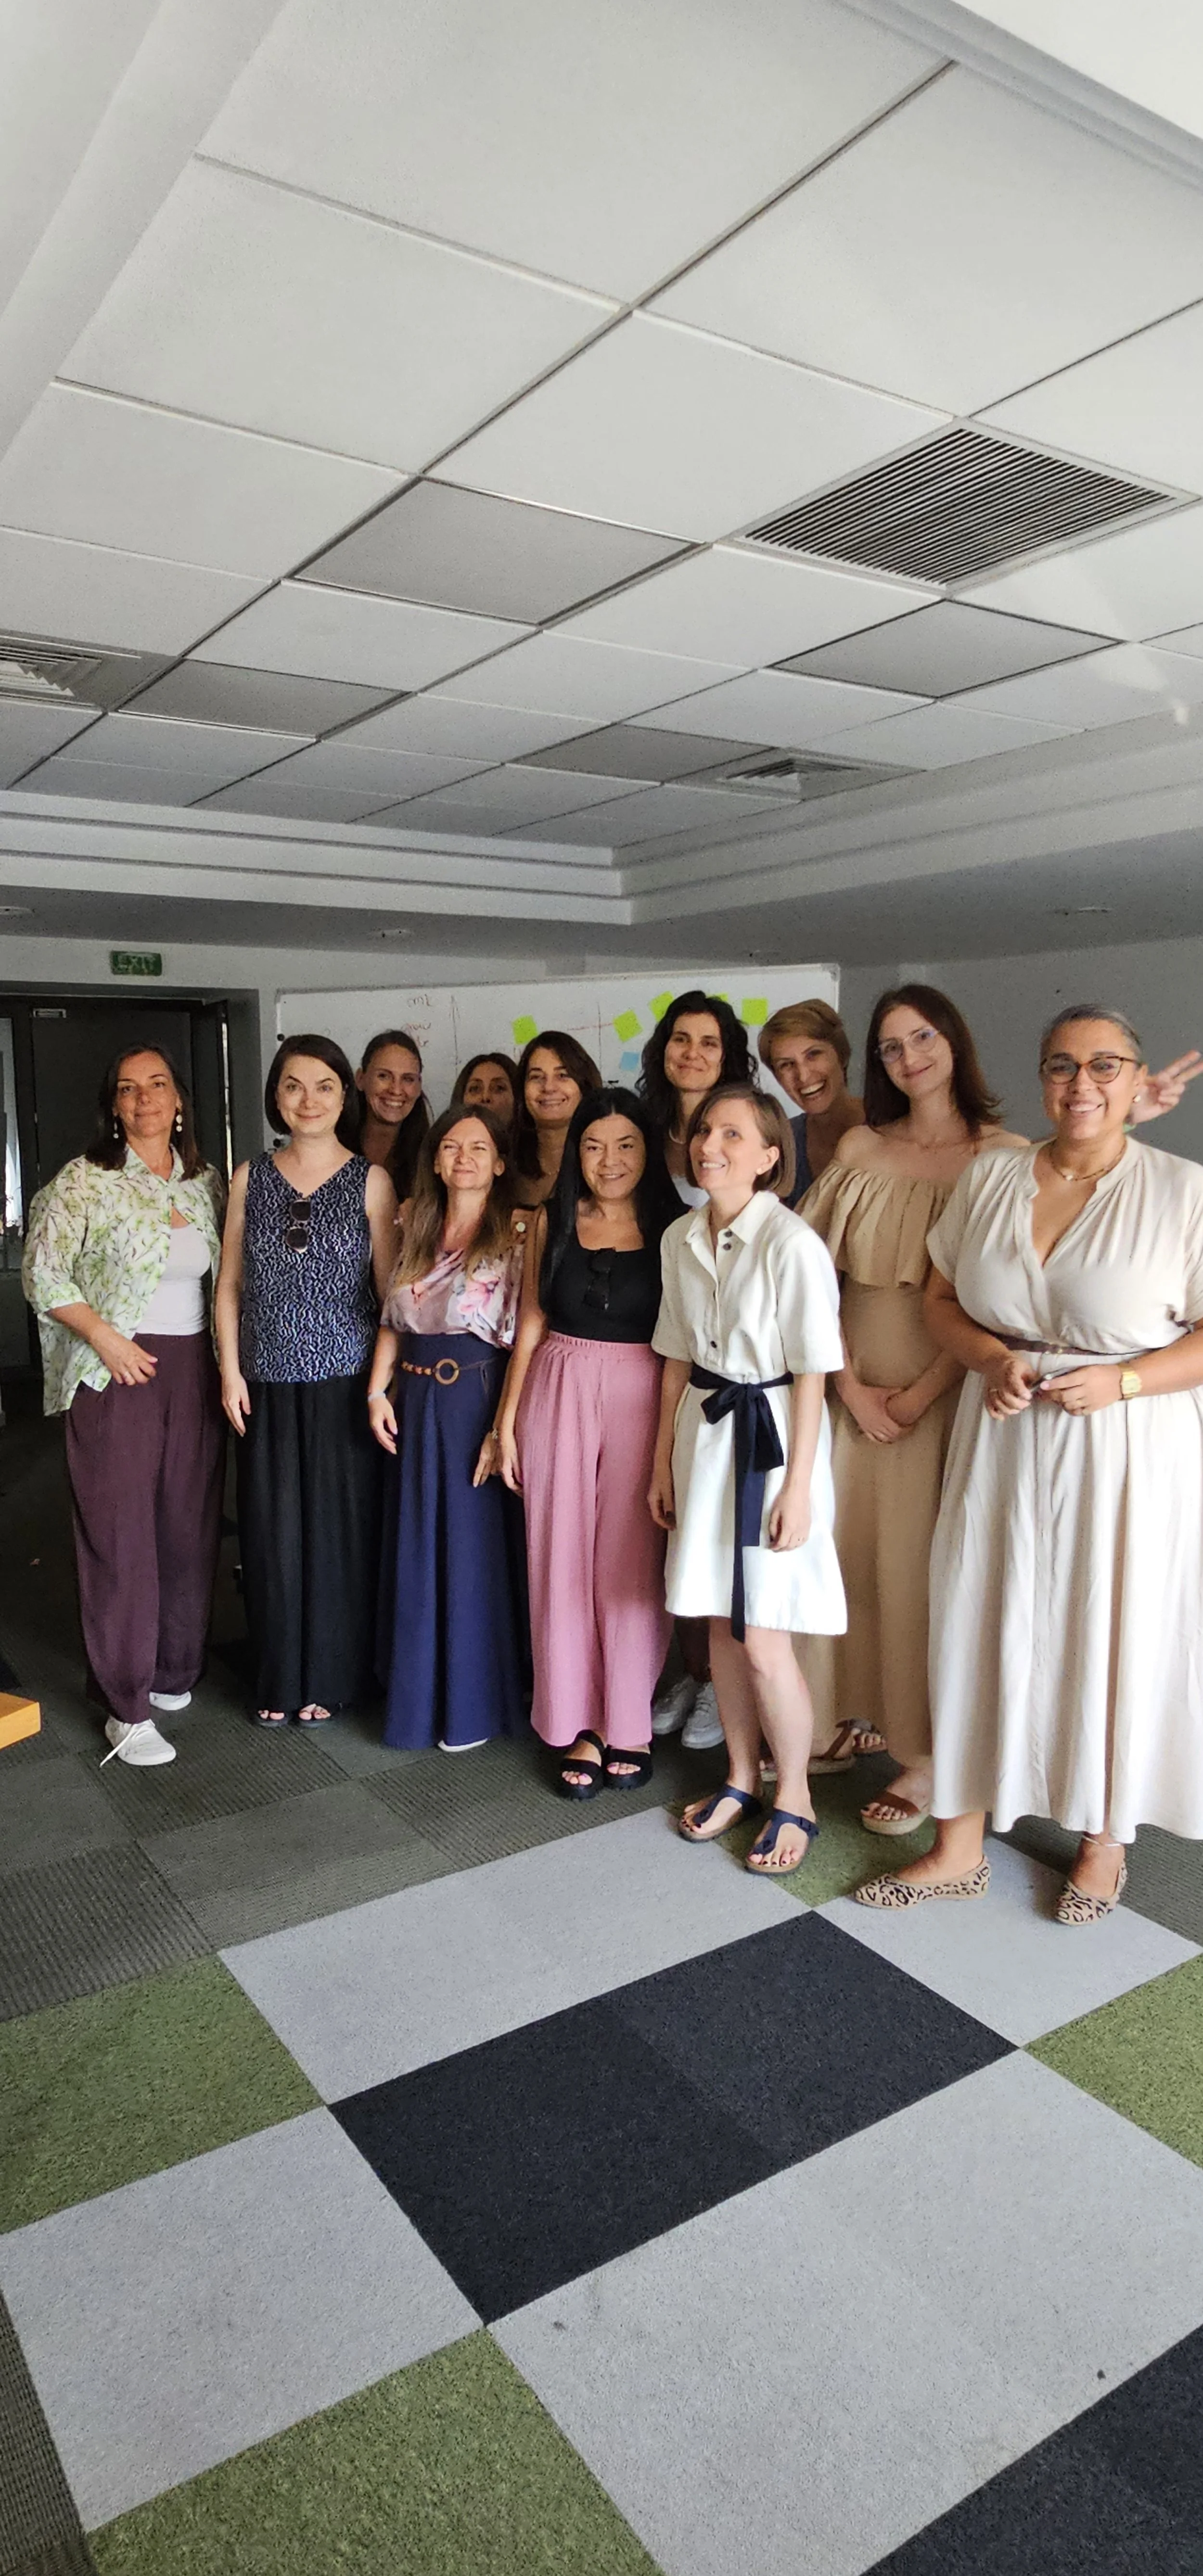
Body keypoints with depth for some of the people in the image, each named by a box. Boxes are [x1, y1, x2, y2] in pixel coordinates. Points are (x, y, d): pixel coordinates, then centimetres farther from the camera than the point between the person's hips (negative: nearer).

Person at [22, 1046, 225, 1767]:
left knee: (191, 1527, 9)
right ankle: (127, 1707, 9)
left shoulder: (207, 1181, 9)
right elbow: (43, 1274, -5)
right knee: (120, 1534, -1)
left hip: (195, 1369, 5)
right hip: (117, 1374, -4)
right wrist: (105, 1338, -13)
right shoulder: (84, 1181, -5)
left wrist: (229, 1358, 6)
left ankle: (175, 1672, 28)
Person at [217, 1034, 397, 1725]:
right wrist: (231, 1371, 2)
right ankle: (280, 1678, 23)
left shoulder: (371, 1181, -1)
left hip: (344, 1383, -2)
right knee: (274, 1530, 7)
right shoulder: (251, 1178, 7)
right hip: (269, 1387, 2)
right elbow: (231, 1285, 10)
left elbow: (391, 1290, -1)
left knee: (340, 1527, 4)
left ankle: (331, 1675, 21)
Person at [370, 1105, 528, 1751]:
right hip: (415, 1401, 6)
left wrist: (505, 1425, -19)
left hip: (478, 1400, -6)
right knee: (415, 1549, 14)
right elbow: (392, 1319, 15)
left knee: (475, 1550, 3)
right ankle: (419, 1692, 30)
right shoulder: (417, 1230, 11)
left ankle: (473, 1705, 19)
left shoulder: (518, 1237, -8)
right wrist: (378, 1391, 5)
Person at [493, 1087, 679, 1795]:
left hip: (642, 1400, -2)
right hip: (558, 1396, 2)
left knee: (631, 1563, 2)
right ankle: (580, 1728, 18)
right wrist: (508, 1418, 5)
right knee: (563, 1560, 5)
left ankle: (629, 1726, 19)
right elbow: (532, 1322, 9)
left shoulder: (671, 1228, 0)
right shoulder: (553, 1221, 7)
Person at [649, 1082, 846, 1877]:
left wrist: (798, 1485, -15)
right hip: (704, 1436, 6)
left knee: (764, 1643, -2)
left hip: (773, 1441, -6)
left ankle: (794, 1798, 21)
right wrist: (664, 1459, 14)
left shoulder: (791, 1243, -17)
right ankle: (742, 1778, 35)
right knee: (721, 1626, 15)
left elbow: (812, 1376, -15)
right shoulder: (681, 1239, 4)